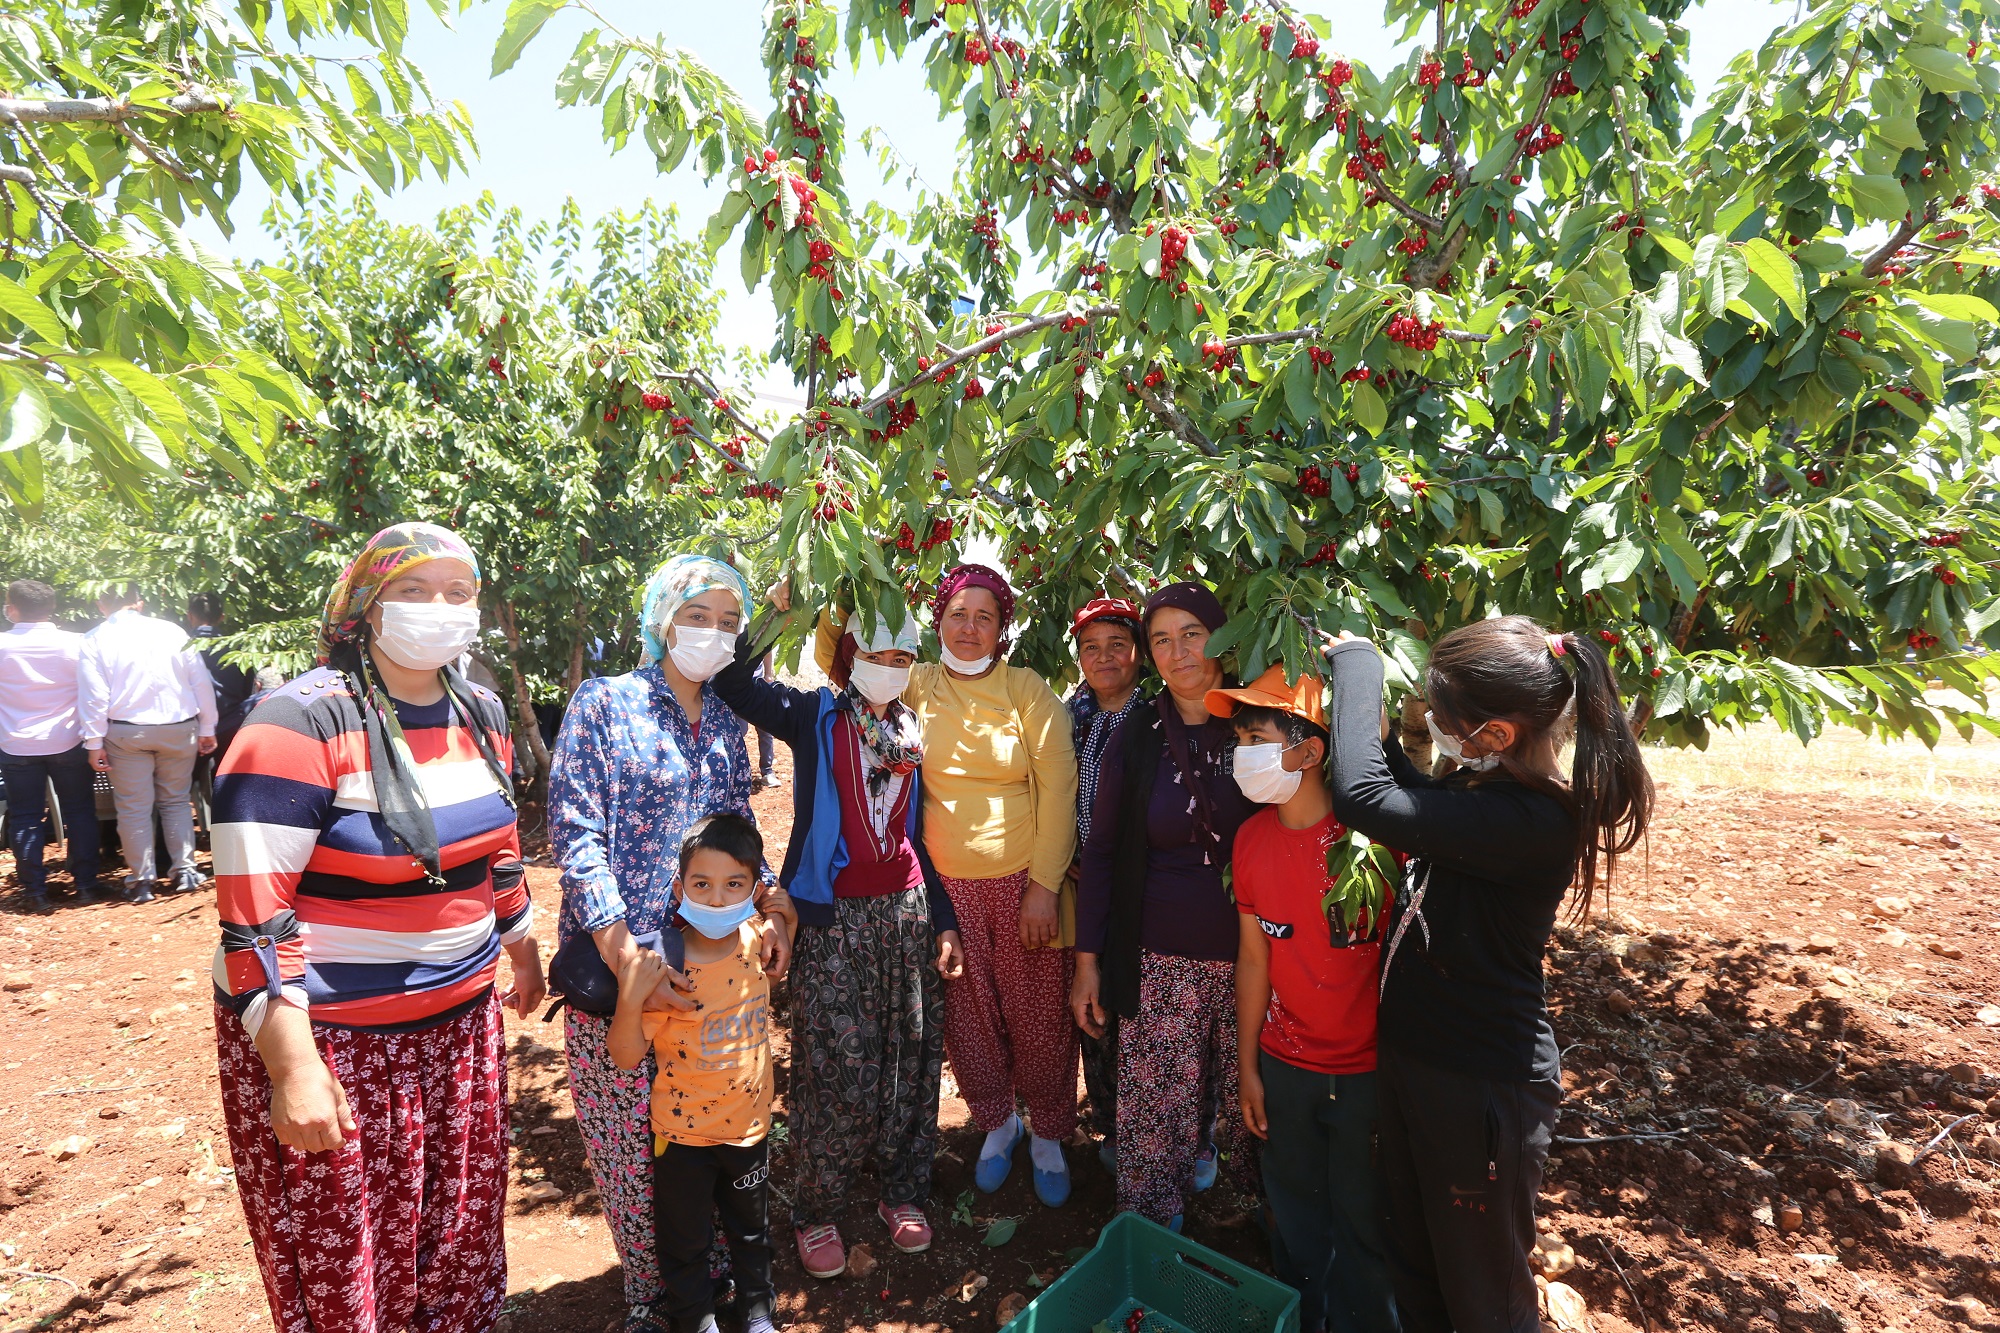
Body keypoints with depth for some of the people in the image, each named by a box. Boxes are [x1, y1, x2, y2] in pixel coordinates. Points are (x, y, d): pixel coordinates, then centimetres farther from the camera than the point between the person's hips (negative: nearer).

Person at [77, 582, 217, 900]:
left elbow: (93, 695, -6)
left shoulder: (95, 640, -2)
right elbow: (201, 683, 3)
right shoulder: (172, 631, 2)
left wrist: (95, 742, -1)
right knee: (176, 801, 13)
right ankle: (184, 871, 13)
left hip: (127, 732, -1)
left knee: (134, 807, 6)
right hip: (179, 729, 2)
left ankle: (141, 880, 11)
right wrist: (207, 729, 11)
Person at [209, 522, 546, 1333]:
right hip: (328, 1037, -6)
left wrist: (523, 950, 23)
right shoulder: (303, 723, -17)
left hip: (463, 1016, 6)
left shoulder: (480, 713, 4)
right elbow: (252, 915, -19)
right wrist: (293, 1068, -21)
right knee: (340, 1266, 9)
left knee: (460, 1231, 19)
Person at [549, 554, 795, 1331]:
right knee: (631, 1133, 6)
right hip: (619, 954, -4)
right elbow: (576, 835, -12)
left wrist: (774, 905, -1)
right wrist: (625, 960, -19)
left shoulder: (726, 722, 9)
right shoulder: (604, 704, -6)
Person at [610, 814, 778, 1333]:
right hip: (683, 1130, -3)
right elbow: (626, 1057, -23)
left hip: (749, 1121, 3)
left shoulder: (757, 942, -14)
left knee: (751, 1226, 25)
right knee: (684, 1237, 20)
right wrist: (630, 999, -38)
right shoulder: (661, 967, -27)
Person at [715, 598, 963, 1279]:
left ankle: (902, 1192, 29)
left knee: (909, 1060, 9)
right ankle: (816, 1212, 21)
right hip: (833, 917, -4)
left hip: (907, 914, 4)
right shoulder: (815, 717, 0)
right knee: (836, 1070, 0)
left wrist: (943, 921, 9)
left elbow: (920, 834, 12)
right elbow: (736, 683, -17)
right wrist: (774, 610, -20)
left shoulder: (913, 733, 10)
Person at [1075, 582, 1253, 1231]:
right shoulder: (1137, 740, -2)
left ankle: (1209, 1147, 46)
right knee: (1155, 1108, 4)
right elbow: (1101, 853, 2)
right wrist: (1088, 961, 1)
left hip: (1248, 956, 1)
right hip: (1159, 960, 0)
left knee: (1245, 1096, 14)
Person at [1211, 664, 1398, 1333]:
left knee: (1362, 1221, 14)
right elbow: (1253, 957, 3)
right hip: (1284, 1065, 4)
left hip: (1367, 1070, -4)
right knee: (1295, 1211, 20)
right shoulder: (1252, 838, -4)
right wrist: (1247, 1066, 8)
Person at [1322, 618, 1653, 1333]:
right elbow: (1414, 795, 15)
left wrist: (1356, 659, -24)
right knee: (1412, 1257, 28)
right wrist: (1376, 730, -6)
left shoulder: (1532, 821, -31)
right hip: (1409, 1054, 8)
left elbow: (1362, 796, -39)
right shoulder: (1482, 785, -4)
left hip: (1480, 1087, -8)